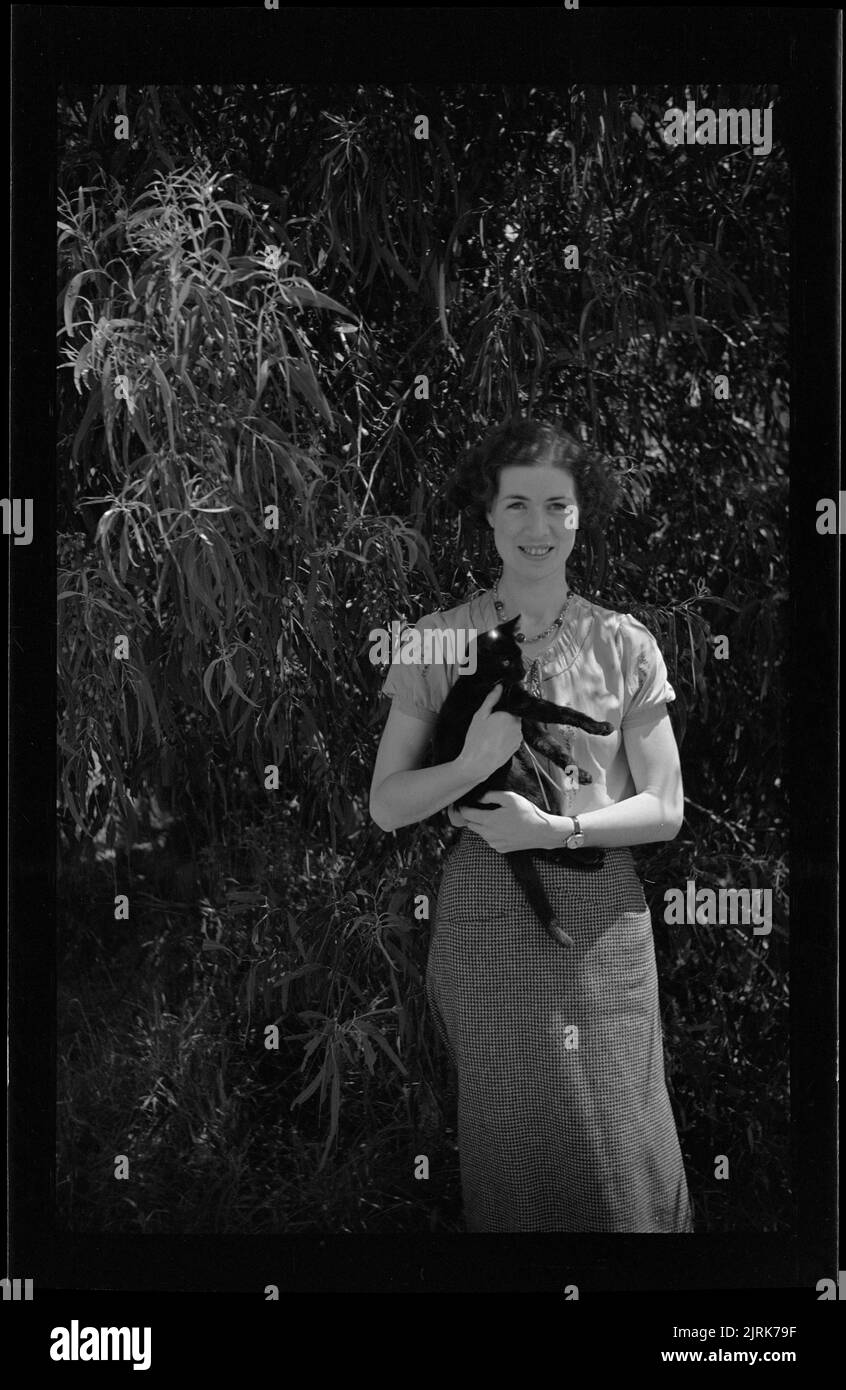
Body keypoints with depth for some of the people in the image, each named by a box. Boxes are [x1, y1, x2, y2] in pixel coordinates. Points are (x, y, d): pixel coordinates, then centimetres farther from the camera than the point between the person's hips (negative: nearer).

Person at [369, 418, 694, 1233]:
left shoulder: (623, 645, 3)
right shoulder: (438, 640, 2)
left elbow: (664, 809, 2)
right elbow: (386, 806, 1)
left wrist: (557, 829, -12)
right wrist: (473, 762, -16)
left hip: (599, 914, 1)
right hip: (482, 913, 0)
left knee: (614, 1147, 1)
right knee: (506, 1139, 3)